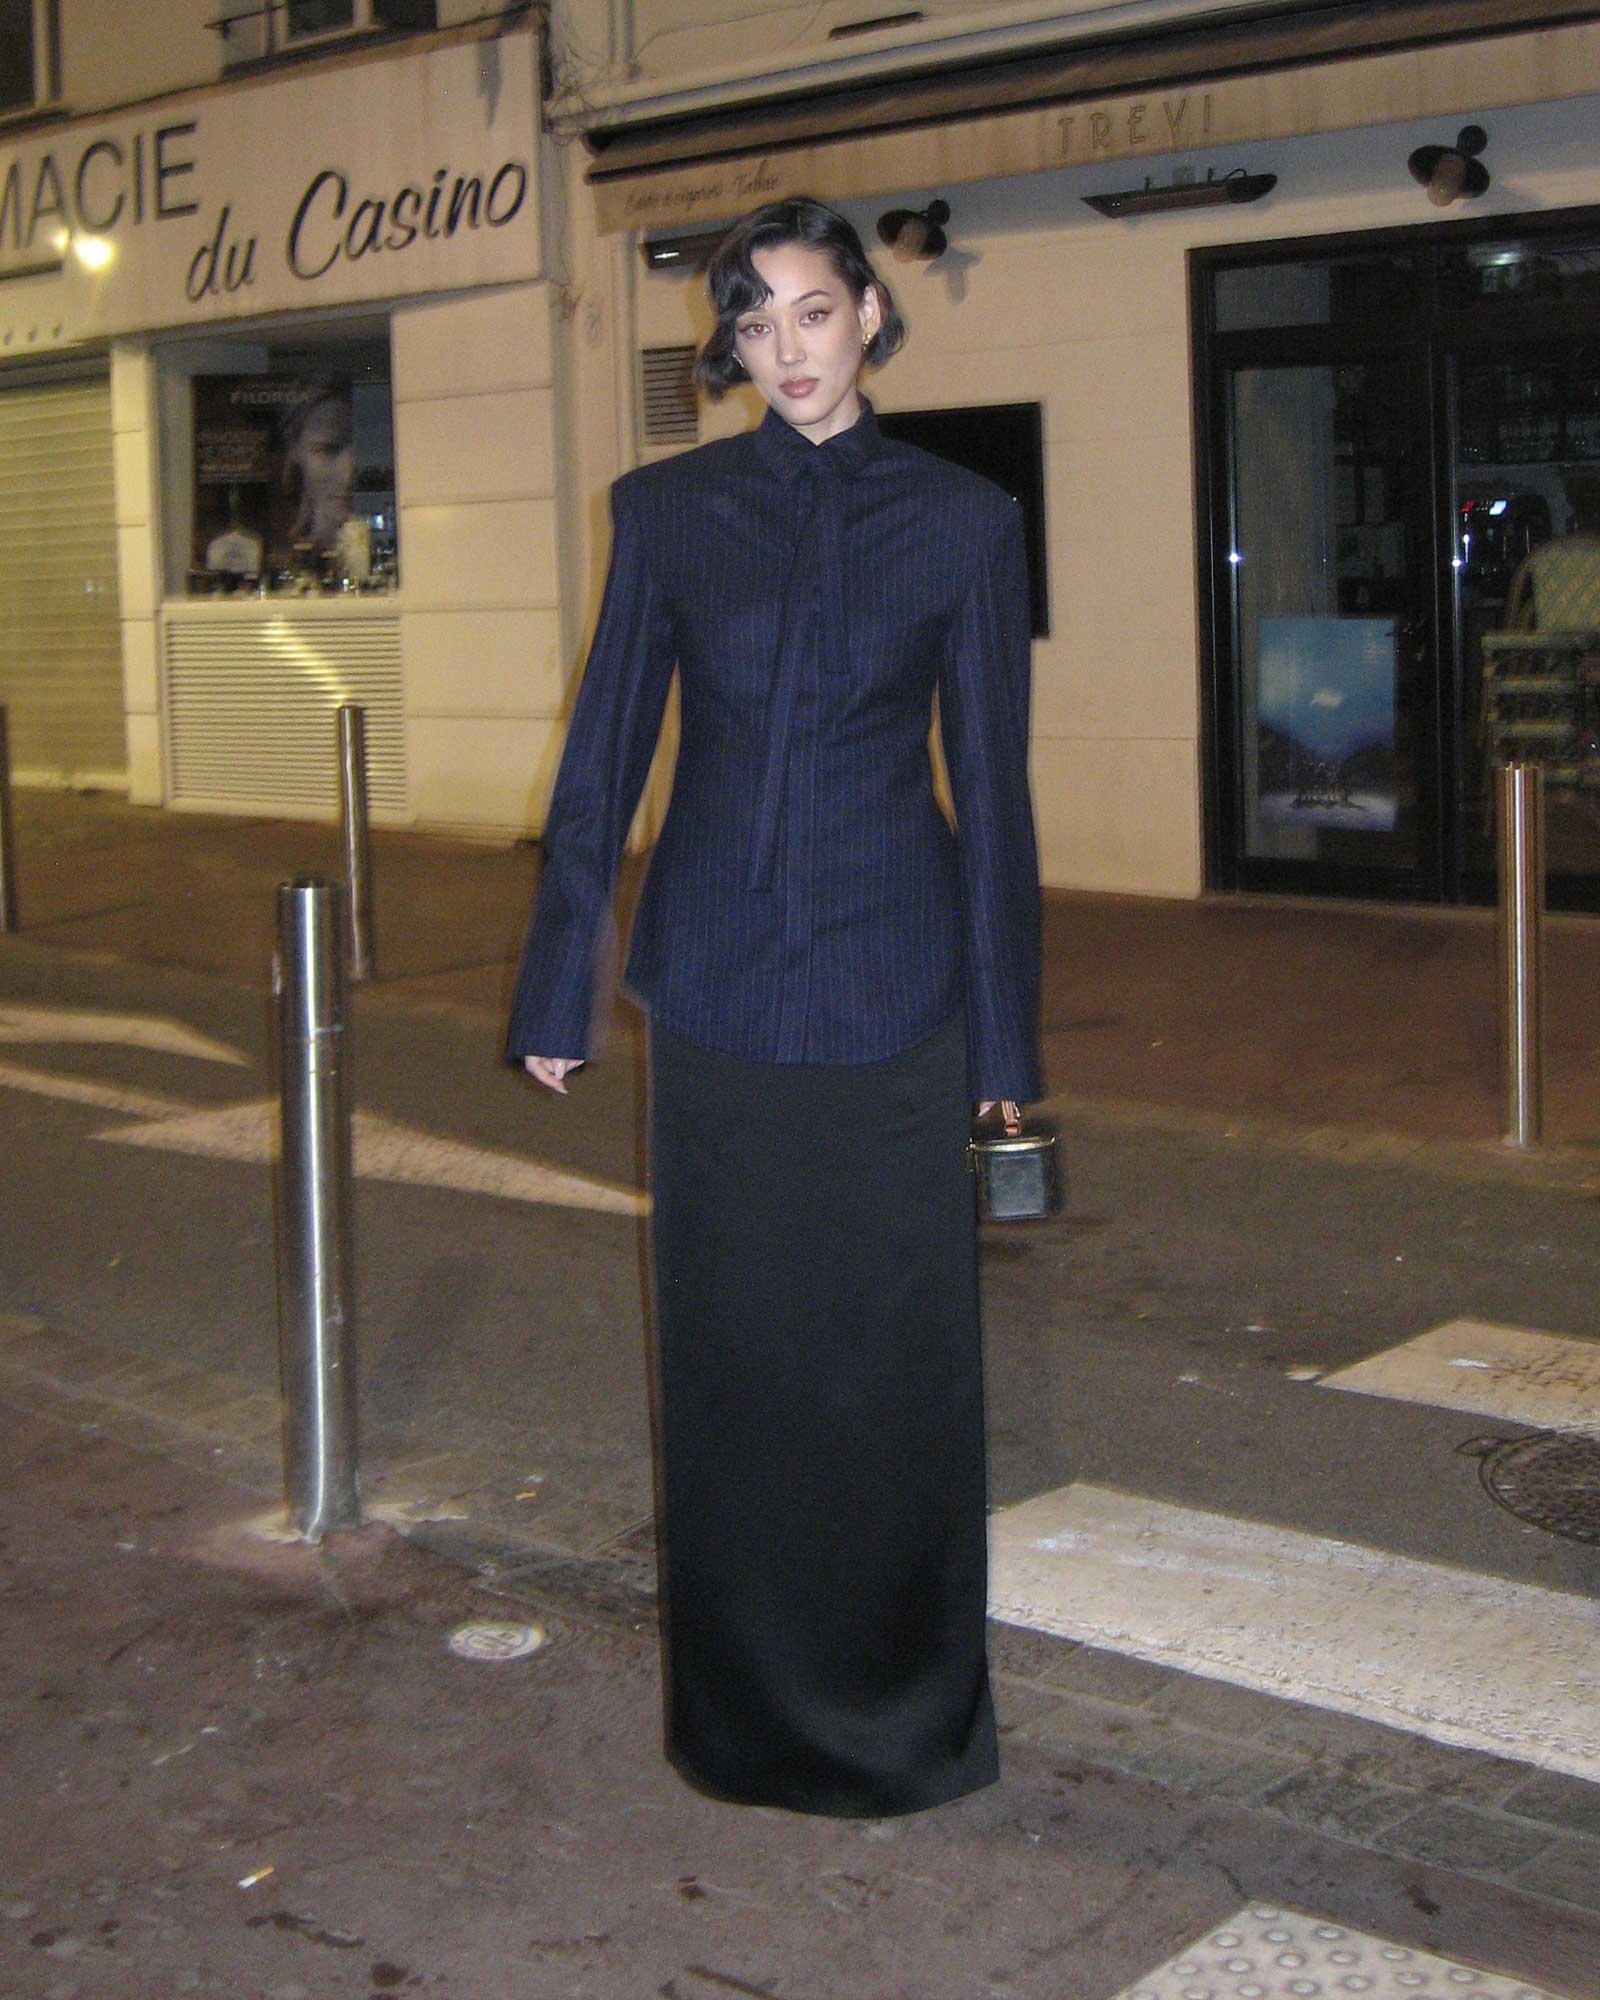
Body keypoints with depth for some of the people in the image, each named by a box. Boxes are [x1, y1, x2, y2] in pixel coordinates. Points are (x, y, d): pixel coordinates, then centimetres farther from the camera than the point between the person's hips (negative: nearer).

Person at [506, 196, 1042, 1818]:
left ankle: (902, 1709, 20)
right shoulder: (668, 510, 4)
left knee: (896, 1346, 4)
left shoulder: (962, 523, 1)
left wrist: (1003, 1028, 3)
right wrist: (558, 986, 4)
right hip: (716, 978, 1)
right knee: (728, 1342, 8)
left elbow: (988, 784, 3)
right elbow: (604, 755, 6)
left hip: (891, 982, -1)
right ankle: (746, 1704, 23)